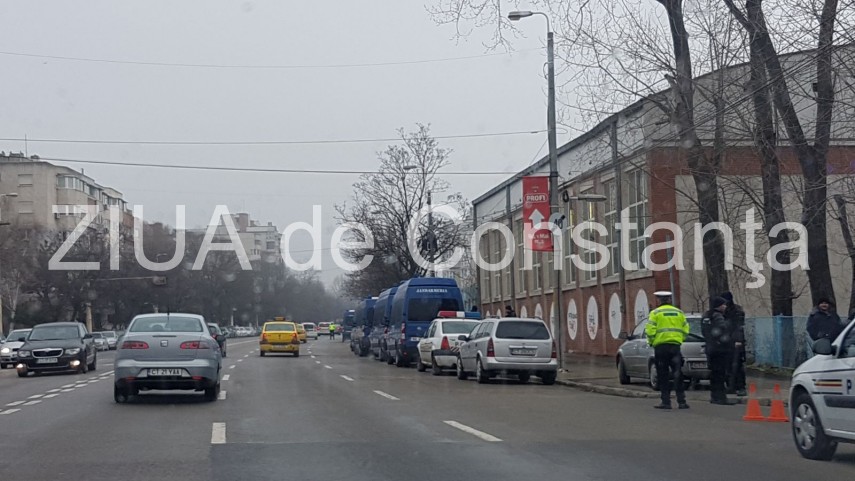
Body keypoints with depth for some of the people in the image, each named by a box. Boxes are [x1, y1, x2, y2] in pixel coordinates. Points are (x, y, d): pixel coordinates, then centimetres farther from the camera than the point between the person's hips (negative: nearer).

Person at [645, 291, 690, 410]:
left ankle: (666, 402, 2)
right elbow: (685, 330, 7)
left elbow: (650, 331, -10)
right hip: (675, 346, 3)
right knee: (677, 374, 6)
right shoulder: (679, 313, 10)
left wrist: (651, 342, 6)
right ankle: (681, 401, 2)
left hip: (660, 346, -3)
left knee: (663, 375, 2)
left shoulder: (655, 313, -3)